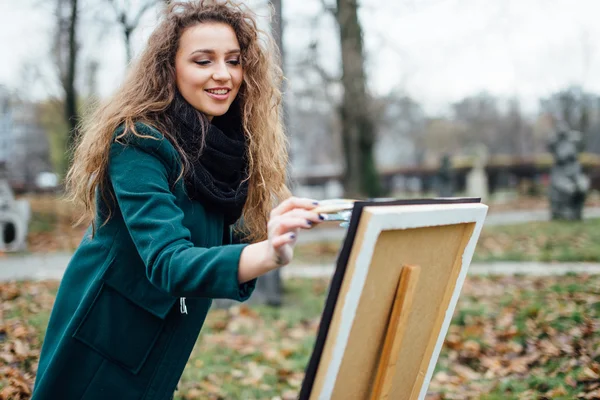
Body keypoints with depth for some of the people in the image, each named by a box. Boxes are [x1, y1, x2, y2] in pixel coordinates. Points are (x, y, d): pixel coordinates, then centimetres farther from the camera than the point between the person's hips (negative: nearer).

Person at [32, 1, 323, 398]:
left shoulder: (228, 146, -2)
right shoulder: (138, 143, -23)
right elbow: (168, 262, -35)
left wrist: (267, 237, -14)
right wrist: (268, 254, -51)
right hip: (103, 353, -6)